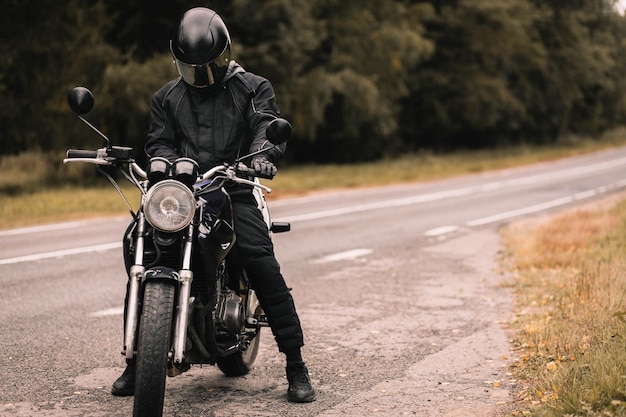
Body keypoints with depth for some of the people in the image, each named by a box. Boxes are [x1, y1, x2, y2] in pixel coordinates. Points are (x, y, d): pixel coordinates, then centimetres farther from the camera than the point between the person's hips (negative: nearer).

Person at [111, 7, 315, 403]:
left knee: (264, 267, -19)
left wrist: (263, 153, -30)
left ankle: (296, 364, -12)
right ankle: (137, 359, 4)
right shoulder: (167, 97, 17)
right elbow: (158, 141, 11)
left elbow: (268, 126, -6)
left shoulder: (252, 87, 8)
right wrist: (169, 162, -14)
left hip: (235, 192, -3)